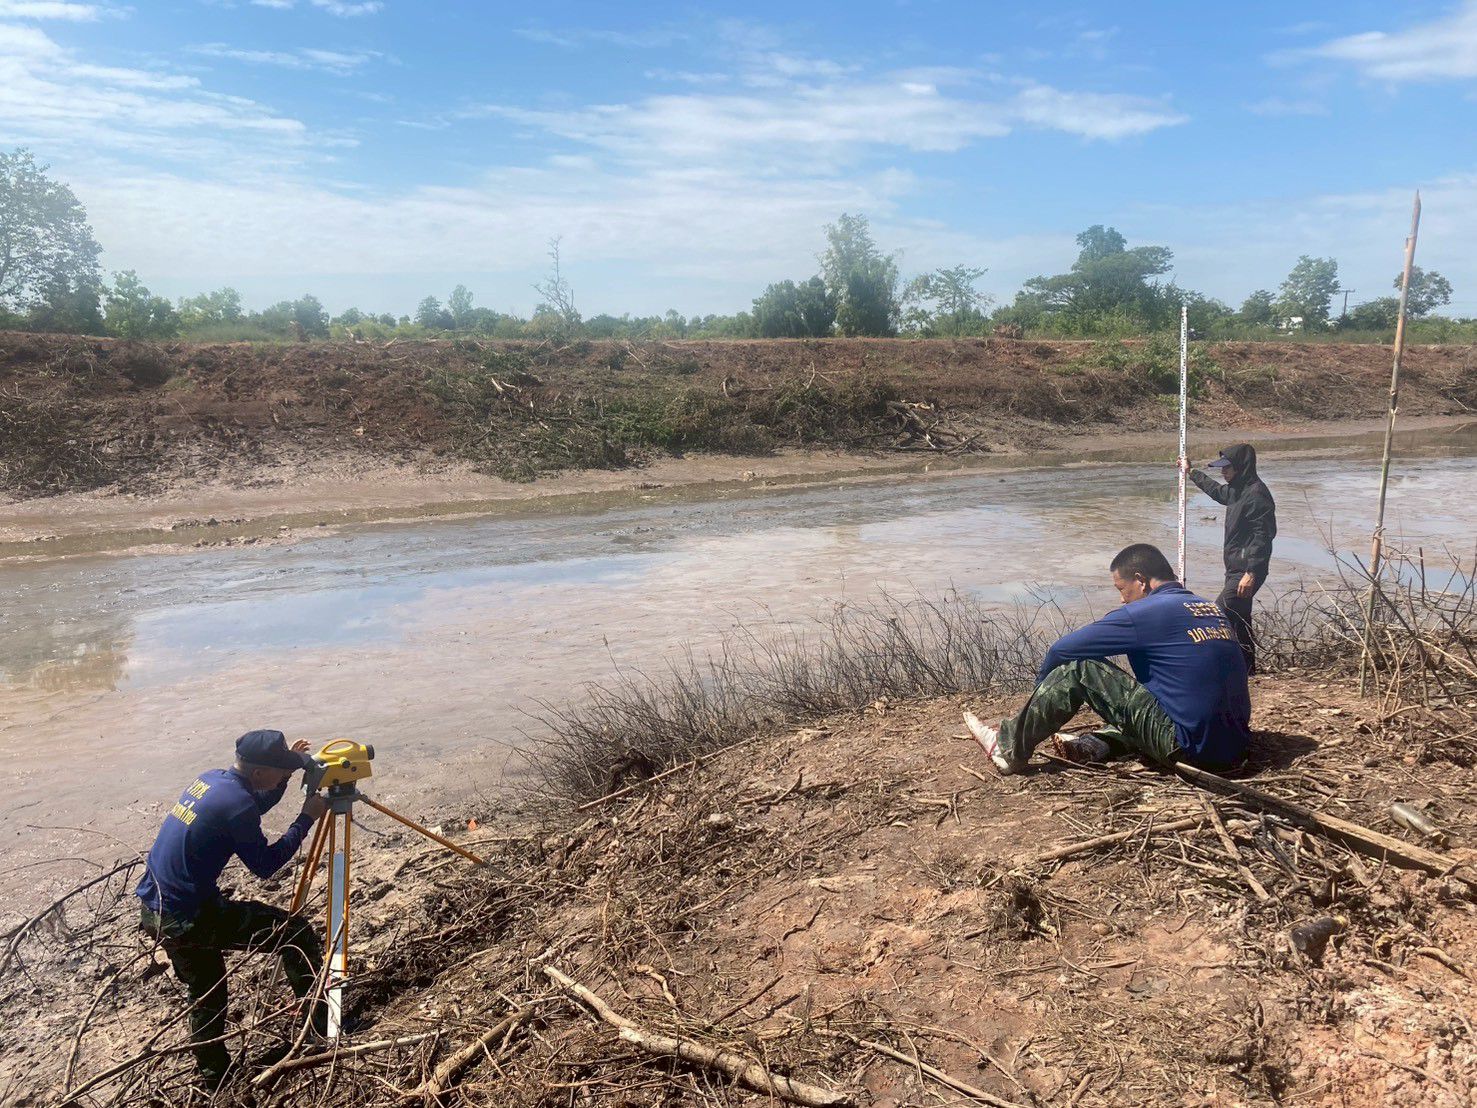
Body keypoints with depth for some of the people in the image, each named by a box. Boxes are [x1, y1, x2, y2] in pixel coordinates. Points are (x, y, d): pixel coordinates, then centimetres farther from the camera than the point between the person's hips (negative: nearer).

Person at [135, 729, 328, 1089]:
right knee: (295, 932, -1)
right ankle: (323, 1020, 7)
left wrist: (287, 773, 12)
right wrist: (307, 818, -7)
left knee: (205, 990, 25)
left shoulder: (211, 778, 4)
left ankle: (213, 1071, 37)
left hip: (153, 910, 9)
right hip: (187, 918, -9)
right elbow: (265, 865, -11)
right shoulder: (236, 802, -21)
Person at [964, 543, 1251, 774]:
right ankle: (1102, 742, 12)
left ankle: (1009, 749, 7)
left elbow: (1062, 649, -3)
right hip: (1234, 748, 8)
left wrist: (1042, 688, 17)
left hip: (1190, 748, -7)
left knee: (1078, 668, -1)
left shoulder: (1145, 612, -7)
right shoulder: (1212, 610, 15)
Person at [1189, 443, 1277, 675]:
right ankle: (1246, 669, 26)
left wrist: (1251, 573, -26)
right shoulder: (1237, 490, 12)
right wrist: (1192, 473, 46)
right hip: (1235, 569, 10)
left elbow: (1262, 536, -23)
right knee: (1239, 620, 16)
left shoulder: (1256, 494, -19)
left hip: (1247, 571, -10)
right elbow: (1218, 491, 38)